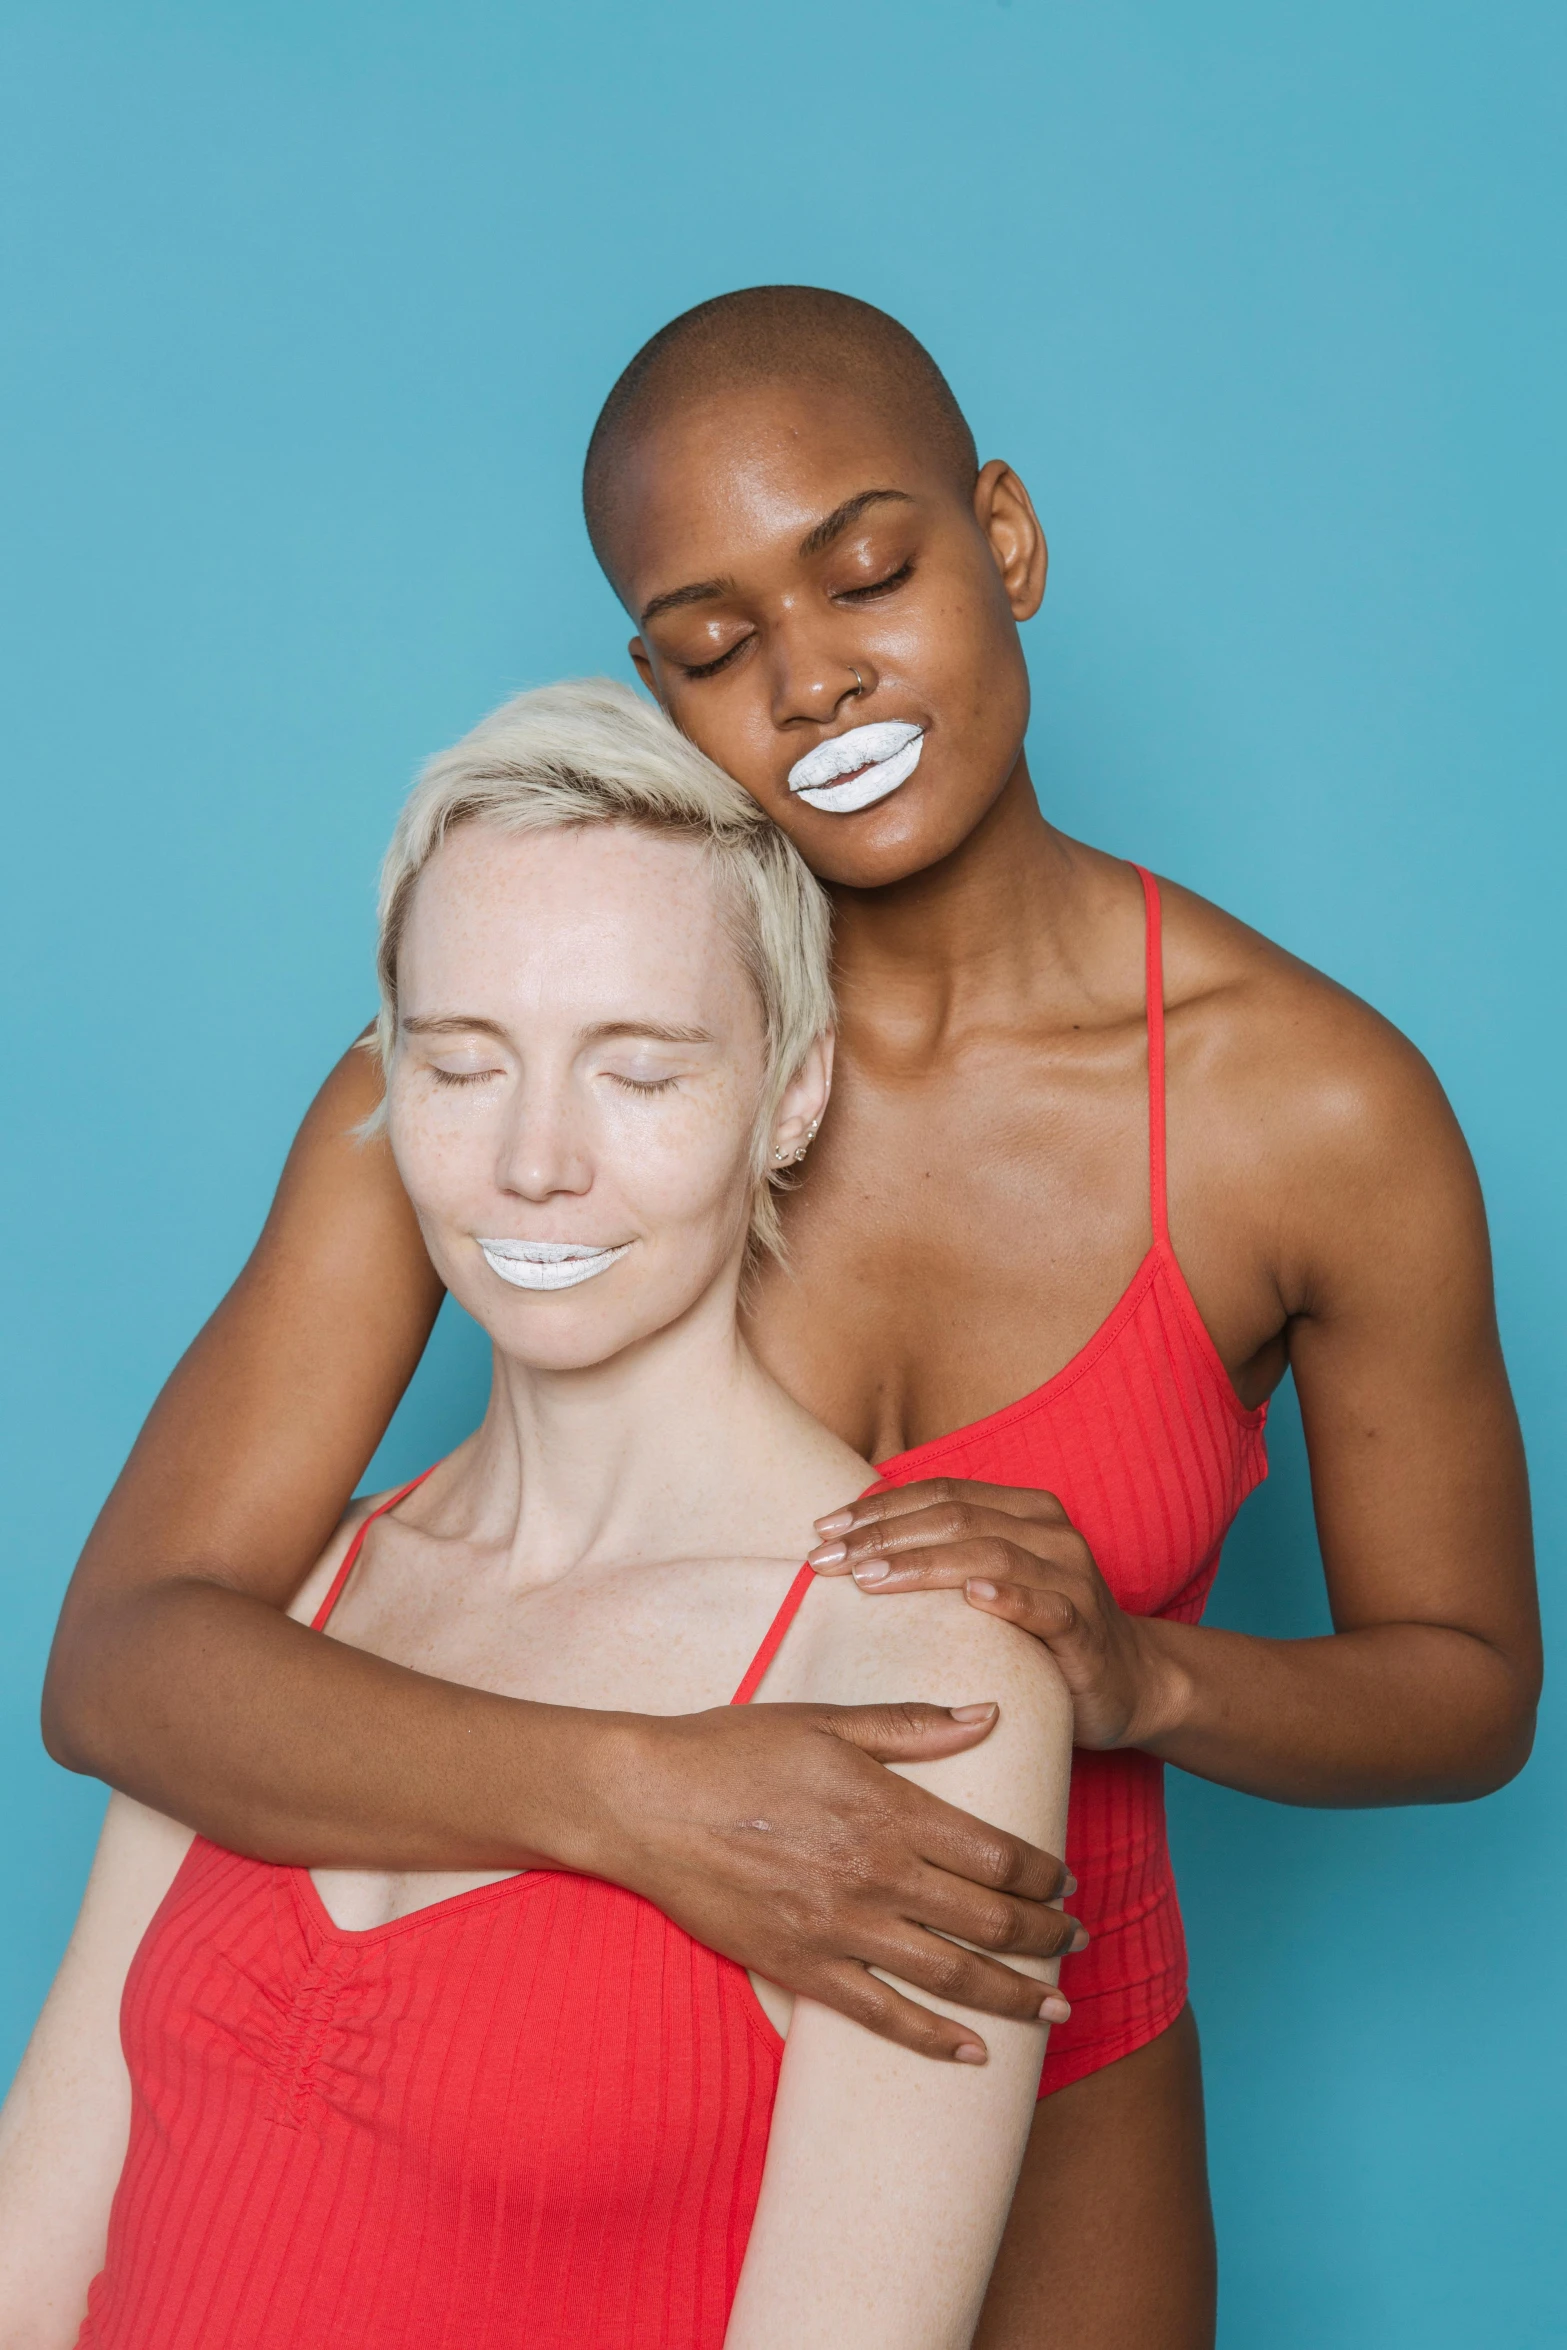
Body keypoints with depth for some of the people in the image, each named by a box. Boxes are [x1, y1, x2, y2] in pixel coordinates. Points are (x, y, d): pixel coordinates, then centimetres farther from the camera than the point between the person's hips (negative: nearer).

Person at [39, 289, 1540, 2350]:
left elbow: (1470, 1689, -3)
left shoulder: (1318, 1112, -17)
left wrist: (1143, 1675, -23)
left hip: (1047, 2106, 0)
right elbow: (122, 1659, -22)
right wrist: (636, 1796, -36)